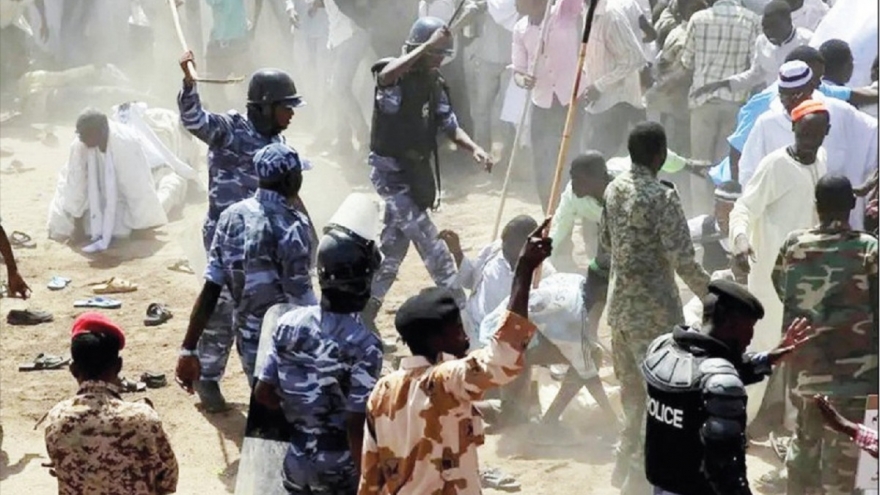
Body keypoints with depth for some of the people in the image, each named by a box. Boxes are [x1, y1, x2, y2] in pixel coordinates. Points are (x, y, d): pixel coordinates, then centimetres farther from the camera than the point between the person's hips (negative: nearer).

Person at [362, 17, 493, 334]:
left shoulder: (435, 83, 6)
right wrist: (428, 45, -38)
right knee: (430, 245, -12)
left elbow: (449, 125, 3)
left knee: (393, 248, 13)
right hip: (390, 171, -8)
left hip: (417, 172, 8)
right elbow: (386, 76, -41)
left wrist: (474, 149, -16)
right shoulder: (394, 73, -15)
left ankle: (365, 318, 24)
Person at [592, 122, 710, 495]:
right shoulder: (662, 197, -20)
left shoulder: (614, 189, 2)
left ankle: (629, 463, 31)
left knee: (632, 388, 20)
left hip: (619, 305, 8)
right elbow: (684, 262, -20)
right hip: (654, 310, -7)